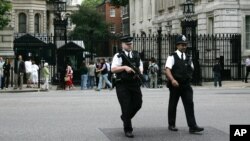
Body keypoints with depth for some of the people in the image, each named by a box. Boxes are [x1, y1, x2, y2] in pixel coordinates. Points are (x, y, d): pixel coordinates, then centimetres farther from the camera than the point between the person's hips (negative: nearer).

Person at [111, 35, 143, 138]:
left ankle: (125, 117, 36)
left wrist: (140, 71, 2)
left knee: (137, 104, 7)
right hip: (123, 85, -5)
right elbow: (113, 69, -12)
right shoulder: (119, 56, -3)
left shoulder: (136, 55, 14)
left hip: (135, 83, 5)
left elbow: (140, 65, 24)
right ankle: (128, 129, 7)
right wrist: (124, 67, -23)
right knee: (126, 107, -3)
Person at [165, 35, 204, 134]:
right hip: (175, 85, -4)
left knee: (189, 104, -6)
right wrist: (172, 80, -32)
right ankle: (171, 125, 22)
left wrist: (188, 78, 15)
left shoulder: (188, 58, 12)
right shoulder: (172, 57, -5)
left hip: (186, 85, 4)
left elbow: (191, 70, 27)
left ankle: (192, 126, -11)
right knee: (173, 104, 8)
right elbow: (167, 70, -18)